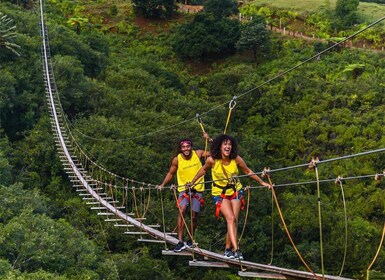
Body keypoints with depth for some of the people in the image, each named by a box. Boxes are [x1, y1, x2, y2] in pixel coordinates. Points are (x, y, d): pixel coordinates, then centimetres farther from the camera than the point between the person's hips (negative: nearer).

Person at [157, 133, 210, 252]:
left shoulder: (198, 154, -7)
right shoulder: (177, 159, -8)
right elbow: (171, 173, 7)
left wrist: (209, 140, -17)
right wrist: (162, 184, -2)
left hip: (197, 189, 1)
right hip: (184, 189, -1)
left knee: (194, 215, 5)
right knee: (181, 210, -22)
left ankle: (190, 240, 28)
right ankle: (180, 242, -22)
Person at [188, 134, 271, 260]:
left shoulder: (236, 159, -14)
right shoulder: (212, 160, -17)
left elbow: (248, 172, 2)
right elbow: (203, 170, 4)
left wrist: (262, 182, 5)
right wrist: (192, 183, 13)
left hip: (235, 192, 2)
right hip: (220, 193, -2)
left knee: (233, 221, -1)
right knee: (231, 219, -19)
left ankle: (228, 249, 15)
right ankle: (236, 249, -25)